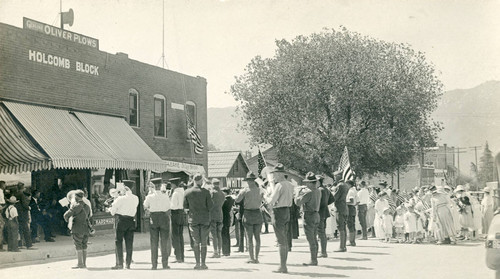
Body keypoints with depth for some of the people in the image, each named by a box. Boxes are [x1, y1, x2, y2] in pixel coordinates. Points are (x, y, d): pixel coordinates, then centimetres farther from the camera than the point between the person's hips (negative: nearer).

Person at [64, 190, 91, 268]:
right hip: (86, 228, 7)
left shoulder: (76, 206, -13)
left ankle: (80, 264, -3)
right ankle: (84, 263, 12)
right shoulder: (87, 207, 9)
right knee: (84, 246, 11)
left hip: (78, 229, -7)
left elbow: (66, 215, -14)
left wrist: (67, 220, 10)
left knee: (78, 246, -2)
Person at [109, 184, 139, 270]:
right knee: (129, 243, 8)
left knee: (118, 241, 1)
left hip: (121, 220, -5)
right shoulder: (136, 198, 4)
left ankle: (119, 263, -4)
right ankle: (128, 263, 8)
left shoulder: (120, 199, -10)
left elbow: (113, 211, -7)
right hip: (131, 220, 5)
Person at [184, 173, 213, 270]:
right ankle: (203, 263, 4)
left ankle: (197, 263, 4)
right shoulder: (205, 192, -9)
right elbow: (210, 206, -7)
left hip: (193, 219, 1)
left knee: (196, 242, 7)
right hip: (205, 218, -1)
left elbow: (185, 206, 2)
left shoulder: (187, 192, -3)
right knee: (204, 242, 5)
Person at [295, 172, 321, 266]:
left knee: (311, 240, -4)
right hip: (316, 215, 9)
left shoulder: (309, 192, -20)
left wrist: (298, 191, -5)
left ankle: (313, 260, -2)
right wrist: (303, 191, 17)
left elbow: (298, 202, -19)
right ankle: (315, 259, 21)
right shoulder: (318, 191, 7)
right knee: (314, 239, 15)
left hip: (309, 216, -9)